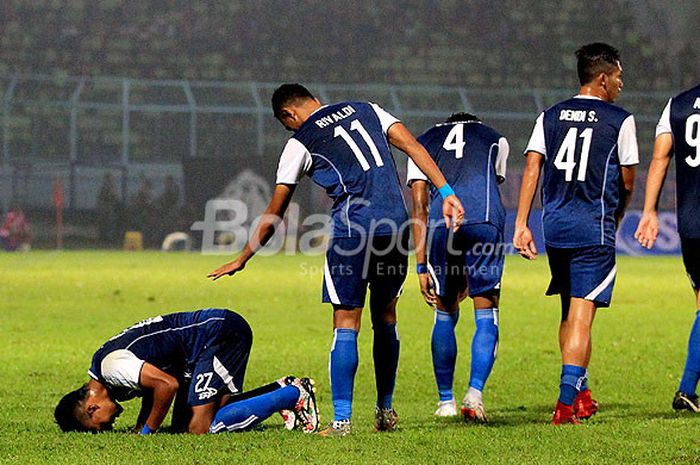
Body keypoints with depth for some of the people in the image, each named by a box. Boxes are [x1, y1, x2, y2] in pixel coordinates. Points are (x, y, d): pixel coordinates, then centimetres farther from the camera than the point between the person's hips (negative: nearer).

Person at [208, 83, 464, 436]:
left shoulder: (301, 143, 5)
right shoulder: (365, 110, 17)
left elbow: (274, 214, 10)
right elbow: (413, 146, 6)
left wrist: (242, 260, 20)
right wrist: (446, 193, 3)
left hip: (352, 228, -5)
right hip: (396, 223, 5)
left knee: (346, 324, -1)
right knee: (385, 317, 17)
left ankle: (341, 420, -6)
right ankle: (385, 412, 24)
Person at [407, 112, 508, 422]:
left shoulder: (423, 143, 29)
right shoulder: (495, 140, 31)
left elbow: (420, 207, 19)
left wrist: (422, 266, 16)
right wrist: (471, 271, 34)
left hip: (441, 222, 1)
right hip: (485, 221, -1)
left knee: (445, 313, 16)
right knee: (486, 315, 5)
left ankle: (446, 401, 21)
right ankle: (474, 393, -13)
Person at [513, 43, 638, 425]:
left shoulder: (550, 117, 10)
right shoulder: (620, 121, -2)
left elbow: (531, 170, 2)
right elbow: (626, 183, 4)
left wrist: (521, 225, 0)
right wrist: (615, 217, 23)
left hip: (555, 226, 5)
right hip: (594, 228, -5)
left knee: (569, 312, 19)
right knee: (581, 316, -7)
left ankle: (581, 394, 27)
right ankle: (567, 401, -16)